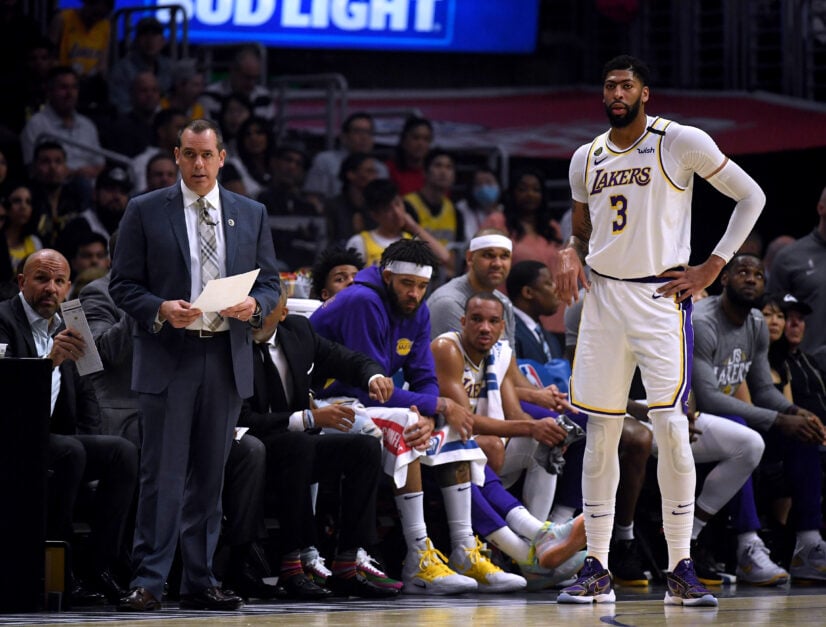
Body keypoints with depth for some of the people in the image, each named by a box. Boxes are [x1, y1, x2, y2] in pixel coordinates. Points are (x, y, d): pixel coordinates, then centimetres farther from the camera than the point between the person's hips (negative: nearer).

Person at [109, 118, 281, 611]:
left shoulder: (252, 215, 13)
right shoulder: (146, 212, 4)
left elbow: (270, 283, 14)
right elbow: (123, 285, 2)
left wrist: (254, 304, -8)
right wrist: (161, 309, -16)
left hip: (228, 359, 3)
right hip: (168, 357, -3)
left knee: (210, 475, 7)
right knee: (163, 474, -7)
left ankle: (201, 582, 12)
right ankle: (149, 582, -4)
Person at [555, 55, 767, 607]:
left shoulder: (682, 142, -4)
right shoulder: (587, 159, 10)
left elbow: (752, 196, 0)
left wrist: (713, 266, -5)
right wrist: (570, 255, 1)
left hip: (662, 297, -4)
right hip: (603, 297, 4)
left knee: (671, 428, -12)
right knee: (600, 432, 3)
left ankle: (681, 569, -5)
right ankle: (597, 570, 8)